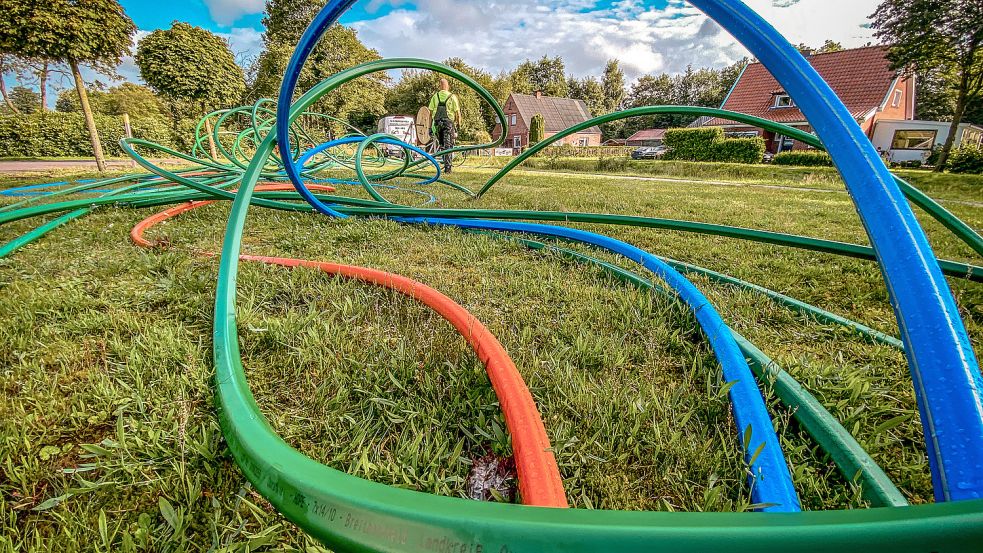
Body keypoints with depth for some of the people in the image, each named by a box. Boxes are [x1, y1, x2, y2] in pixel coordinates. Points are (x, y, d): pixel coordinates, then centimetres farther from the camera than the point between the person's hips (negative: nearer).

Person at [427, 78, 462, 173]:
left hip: (437, 123, 2)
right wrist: (459, 124, 4)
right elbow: (457, 112, -5)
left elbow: (430, 111, 3)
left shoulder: (435, 96, 5)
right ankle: (447, 167, -5)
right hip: (449, 123, -2)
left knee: (441, 144, 17)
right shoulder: (452, 96, -2)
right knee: (448, 145, -1)